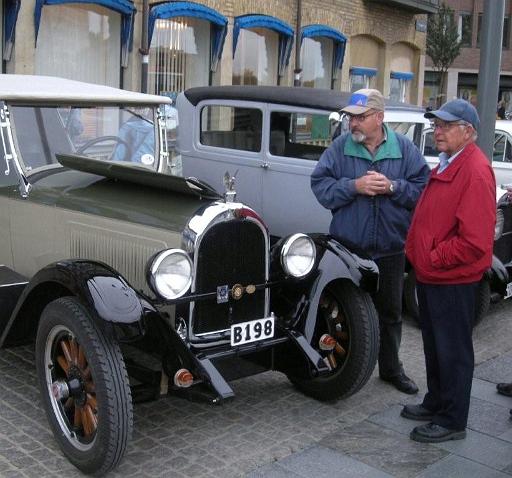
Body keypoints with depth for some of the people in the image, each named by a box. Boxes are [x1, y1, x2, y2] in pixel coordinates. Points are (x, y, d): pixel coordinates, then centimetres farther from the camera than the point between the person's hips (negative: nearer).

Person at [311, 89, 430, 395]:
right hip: (348, 248, -1)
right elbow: (320, 186, -9)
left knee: (391, 311, 17)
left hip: (391, 249, 1)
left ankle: (391, 368, 35)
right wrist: (354, 186, -21)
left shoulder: (404, 148, -2)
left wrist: (392, 187, -20)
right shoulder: (340, 147, -3)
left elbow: (423, 188, -6)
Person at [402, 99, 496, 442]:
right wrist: (419, 252, 11)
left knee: (453, 351, 4)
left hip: (454, 281, -10)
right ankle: (436, 403, 38)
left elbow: (474, 241, -26)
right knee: (434, 345, 21)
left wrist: (434, 258, -17)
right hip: (431, 275, 10)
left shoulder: (475, 171, -20)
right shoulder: (447, 164, 12)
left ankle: (452, 421, 17)